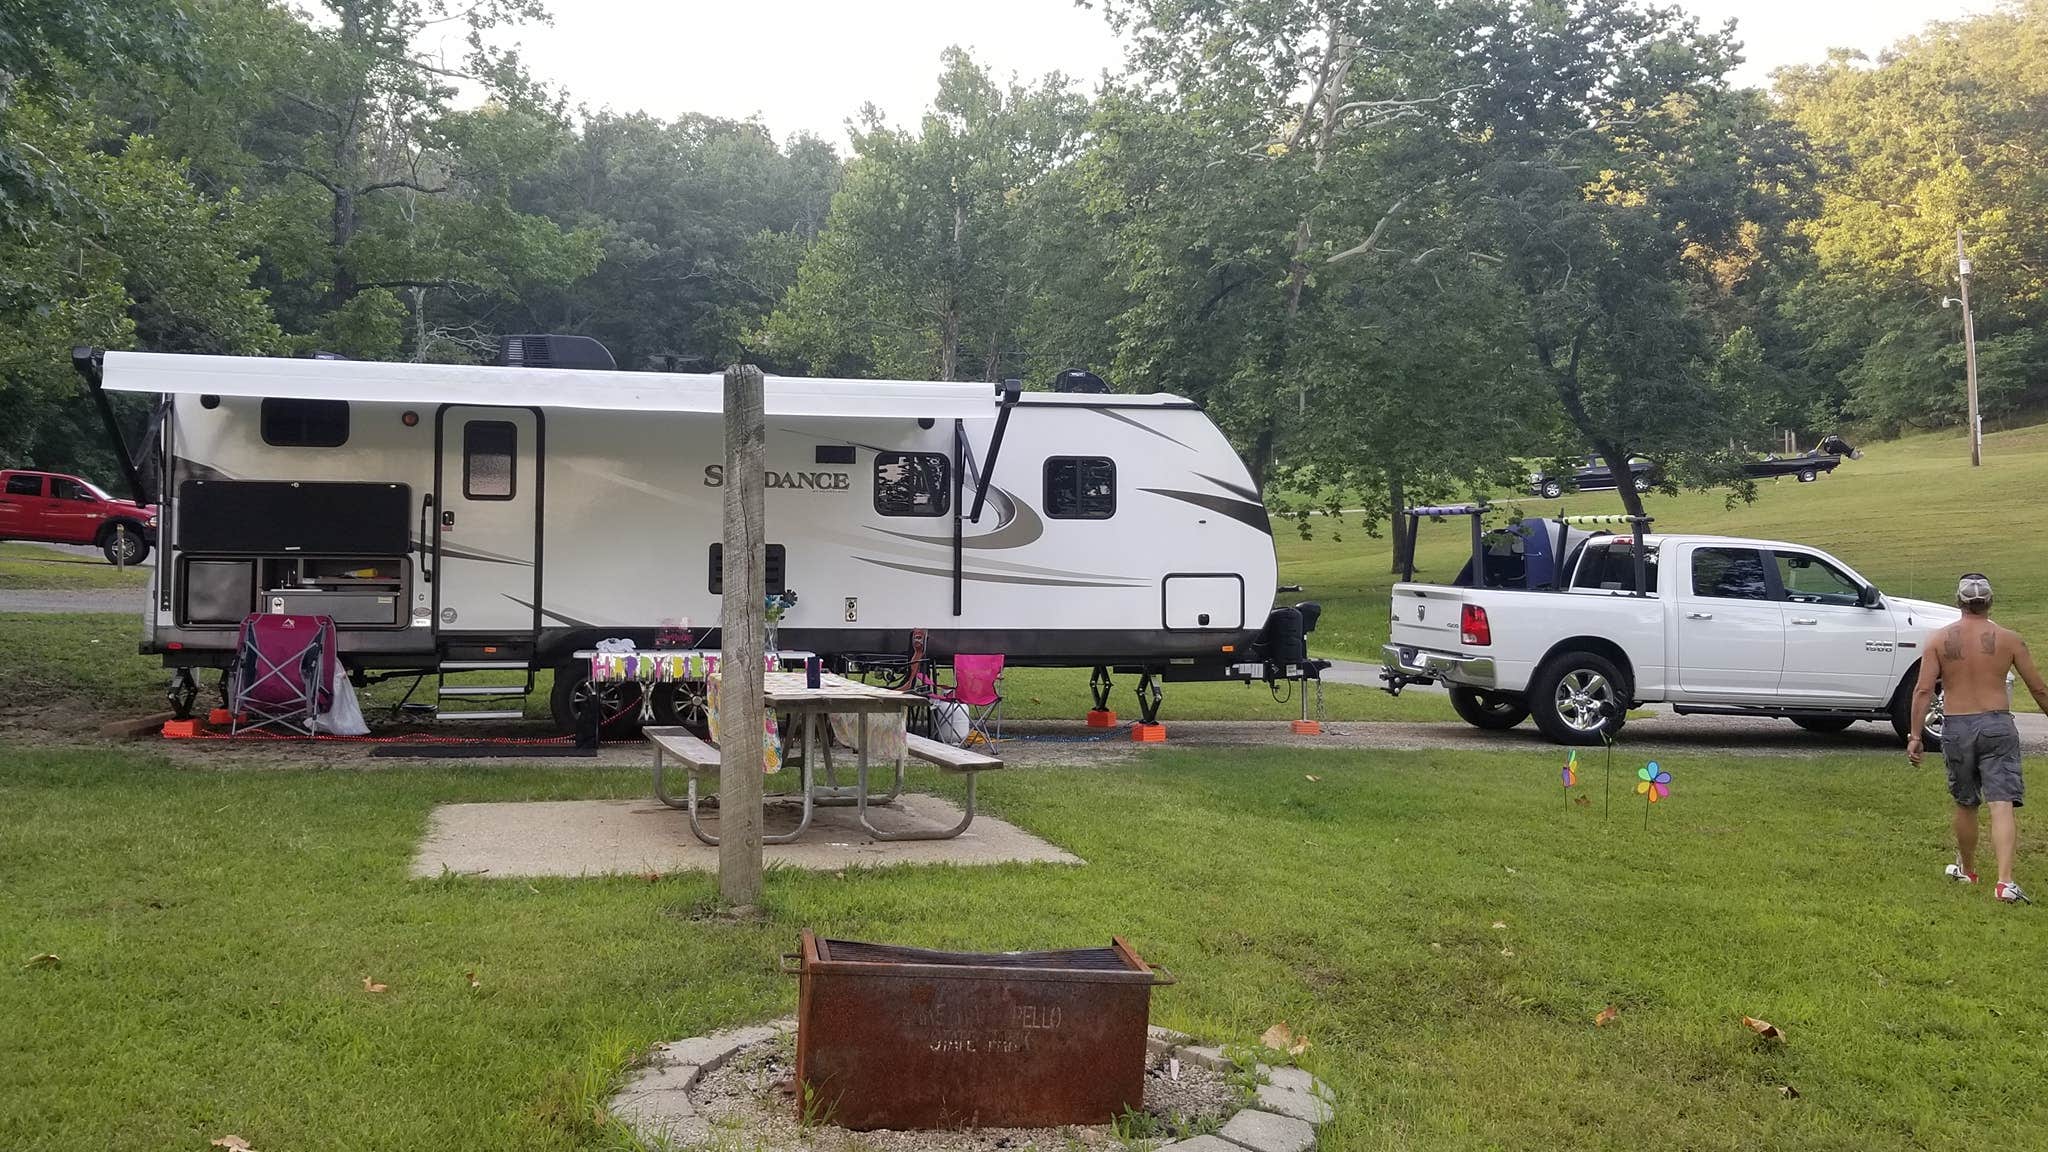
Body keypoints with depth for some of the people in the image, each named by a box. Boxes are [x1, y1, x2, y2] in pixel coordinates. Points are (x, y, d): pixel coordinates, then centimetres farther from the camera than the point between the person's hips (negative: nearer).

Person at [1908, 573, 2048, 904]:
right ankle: (2004, 881, -19)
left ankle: (1967, 869, 35)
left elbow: (1923, 690, -7)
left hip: (1956, 728, 1)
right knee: (2002, 804, -6)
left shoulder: (1940, 640, -2)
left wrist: (1915, 735, -4)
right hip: (1997, 725, -1)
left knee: (1965, 804, 18)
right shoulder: (2008, 639, -1)